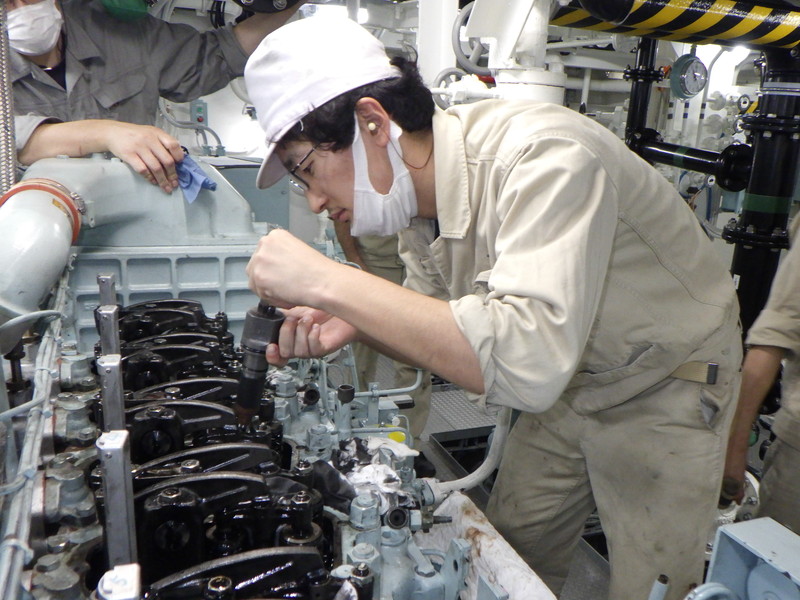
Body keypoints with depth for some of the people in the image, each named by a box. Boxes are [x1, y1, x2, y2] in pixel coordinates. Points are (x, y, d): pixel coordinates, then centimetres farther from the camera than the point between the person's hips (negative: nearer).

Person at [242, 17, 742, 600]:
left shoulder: (543, 156, -34)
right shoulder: (419, 187, -9)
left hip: (667, 388, -6)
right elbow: (442, 322, 3)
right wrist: (352, 323, -18)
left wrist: (329, 280, -43)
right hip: (568, 381, 7)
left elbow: (528, 360, -47)